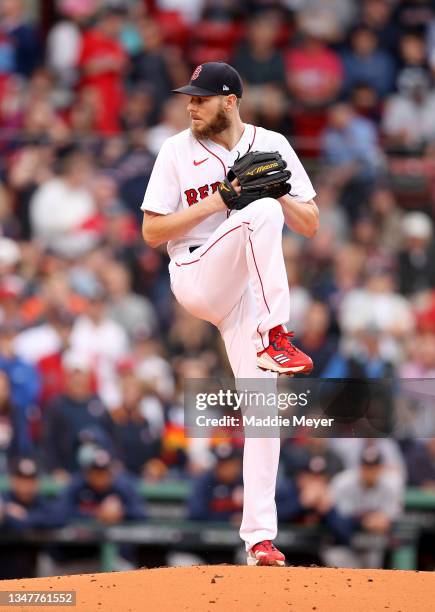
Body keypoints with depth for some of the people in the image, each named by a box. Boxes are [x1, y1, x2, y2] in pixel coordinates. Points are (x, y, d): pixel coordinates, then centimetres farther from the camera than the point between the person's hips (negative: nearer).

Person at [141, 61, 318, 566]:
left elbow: (310, 225, 8)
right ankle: (274, 338, -34)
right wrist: (214, 202, -12)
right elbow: (152, 232, -2)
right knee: (259, 213, -30)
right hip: (195, 276, -3)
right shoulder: (178, 150, 3)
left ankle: (260, 536, -3)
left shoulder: (272, 146, 8)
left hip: (252, 289, 3)